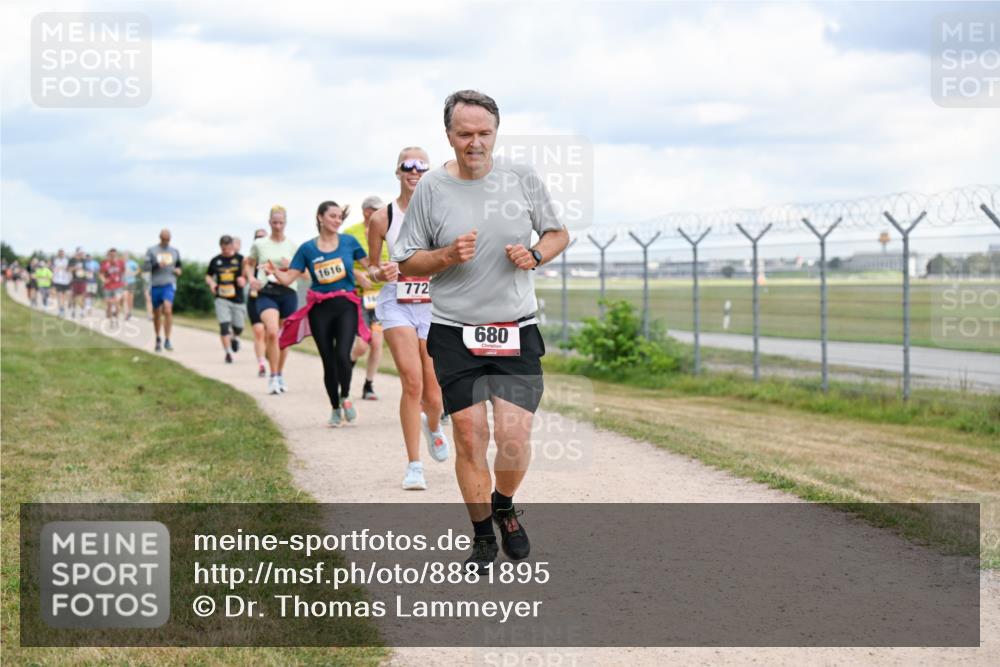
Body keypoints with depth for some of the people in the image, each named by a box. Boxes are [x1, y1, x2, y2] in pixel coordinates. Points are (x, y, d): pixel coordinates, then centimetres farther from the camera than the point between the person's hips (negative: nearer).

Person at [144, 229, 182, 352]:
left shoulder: (175, 251, 11)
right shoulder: (152, 250, 3)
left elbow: (178, 264, 26)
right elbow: (145, 266, -5)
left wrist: (178, 270, 3)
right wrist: (157, 265, -22)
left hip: (169, 285, 0)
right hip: (155, 285, 0)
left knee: (168, 310, -20)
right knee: (157, 314, 9)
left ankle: (167, 340, -18)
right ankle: (158, 339, 28)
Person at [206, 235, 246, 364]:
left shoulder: (240, 259, 1)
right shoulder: (215, 261, 7)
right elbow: (208, 276, 19)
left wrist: (243, 279, -20)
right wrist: (211, 283, -3)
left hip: (237, 298, 0)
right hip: (221, 298, 0)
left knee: (238, 327, 7)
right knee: (224, 325, -13)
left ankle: (235, 338, 42)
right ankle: (228, 352, -8)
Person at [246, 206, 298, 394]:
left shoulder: (292, 246, 4)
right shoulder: (259, 244, 5)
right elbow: (249, 265, 18)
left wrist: (291, 267, -13)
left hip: (288, 293, 2)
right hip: (266, 293, -2)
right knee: (272, 332, -22)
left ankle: (280, 375, 31)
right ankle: (273, 377, -16)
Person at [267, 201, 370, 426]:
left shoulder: (349, 242, 4)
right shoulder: (307, 249, 2)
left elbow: (370, 265, 12)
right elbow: (288, 278, -1)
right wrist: (274, 271, -20)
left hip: (346, 306, -1)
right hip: (320, 309, 1)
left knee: (342, 355, -18)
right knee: (328, 361, 4)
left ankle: (345, 398, 9)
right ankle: (335, 409, 21)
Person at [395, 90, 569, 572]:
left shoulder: (523, 179, 1)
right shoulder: (430, 188, -2)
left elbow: (558, 233, 14)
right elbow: (406, 262, 3)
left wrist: (535, 254, -7)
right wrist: (448, 256, -15)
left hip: (516, 332, 1)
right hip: (454, 333, -1)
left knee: (514, 435, -6)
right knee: (470, 437, -2)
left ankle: (504, 507, 25)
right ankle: (482, 537, 16)